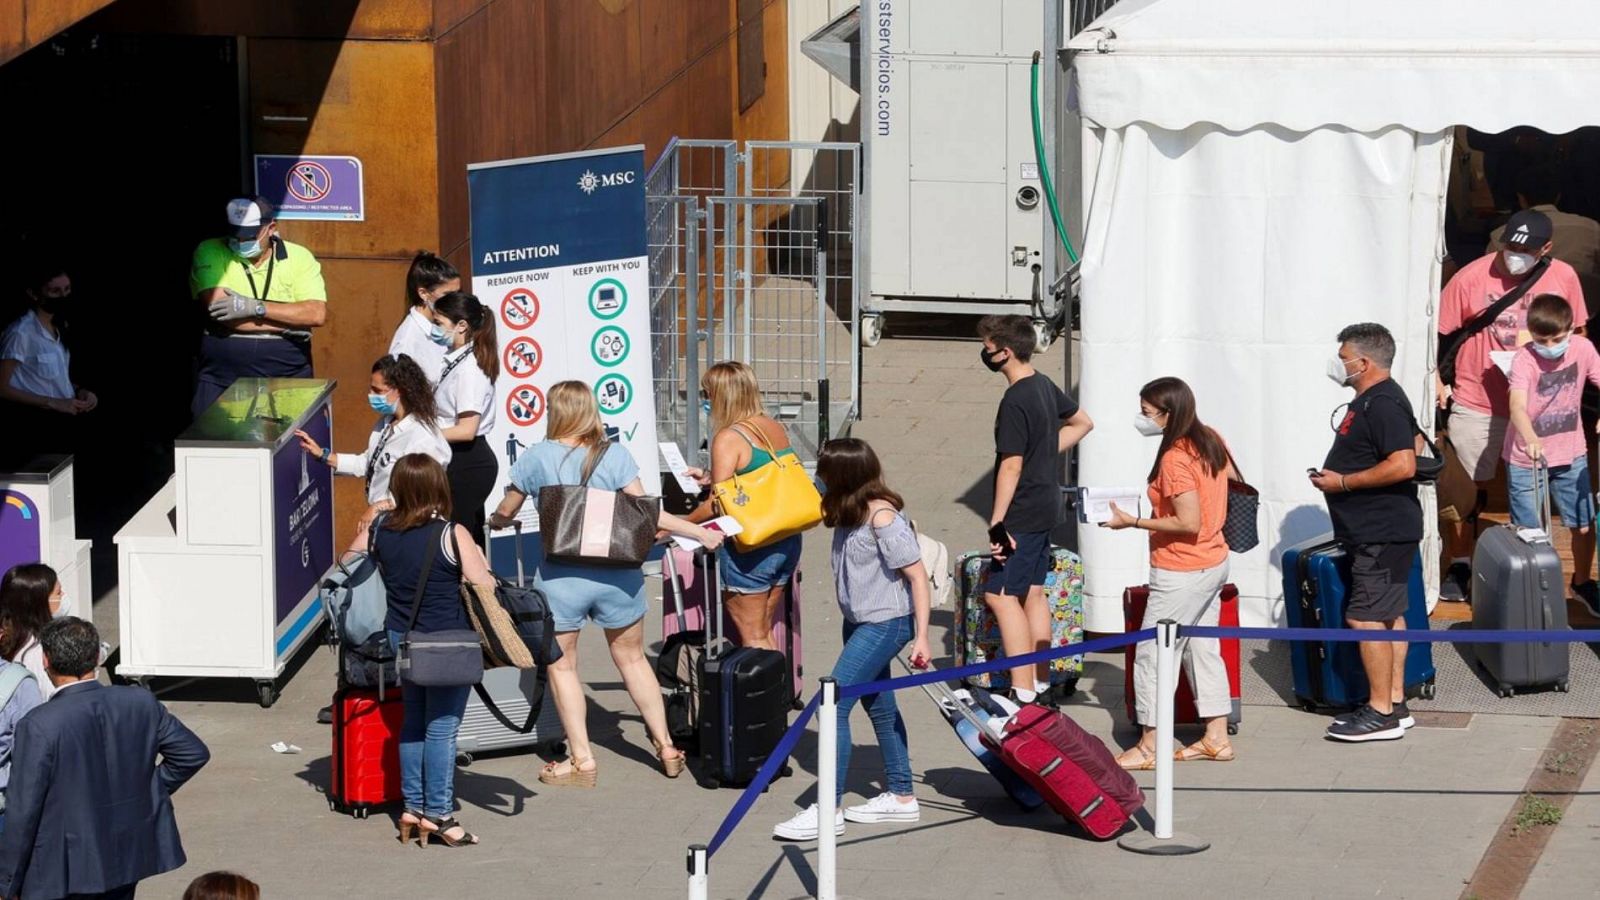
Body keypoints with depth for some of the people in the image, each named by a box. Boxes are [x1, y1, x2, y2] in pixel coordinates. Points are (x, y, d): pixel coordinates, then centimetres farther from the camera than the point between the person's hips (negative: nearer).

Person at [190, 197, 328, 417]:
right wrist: (286, 324, -10)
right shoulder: (210, 253, 2)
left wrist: (256, 307, -16)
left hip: (287, 379, 0)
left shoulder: (299, 257, 4)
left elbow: (318, 314, -8)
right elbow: (218, 311, -11)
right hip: (222, 380, 0)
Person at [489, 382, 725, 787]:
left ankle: (581, 759, 8)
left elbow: (504, 513, 7)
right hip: (617, 574, 2)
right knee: (632, 659, 18)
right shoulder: (615, 456, -3)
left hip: (560, 577, -2)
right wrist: (700, 533, 1)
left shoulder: (536, 458, -4)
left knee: (562, 665, 11)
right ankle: (666, 747, 21)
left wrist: (494, 520, 31)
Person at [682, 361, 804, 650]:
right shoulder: (776, 429, 8)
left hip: (750, 548, -8)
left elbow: (718, 505, -18)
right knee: (764, 632, 18)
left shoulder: (728, 439, -15)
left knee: (751, 637, 3)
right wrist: (711, 479, 22)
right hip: (787, 542, 8)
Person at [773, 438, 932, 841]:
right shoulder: (847, 509, 2)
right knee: (879, 705, 17)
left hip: (887, 623, -10)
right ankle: (900, 796, 29)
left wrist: (922, 637, -19)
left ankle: (828, 810, -12)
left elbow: (917, 576, -20)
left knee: (833, 703, -14)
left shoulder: (881, 516, -22)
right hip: (859, 621, 10)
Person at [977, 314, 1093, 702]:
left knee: (1001, 595, -8)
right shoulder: (1044, 385, 8)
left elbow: (1011, 465, -23)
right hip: (1047, 506, 10)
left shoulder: (1016, 401, -20)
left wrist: (997, 522, -21)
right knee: (1033, 594, 15)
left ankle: (1023, 692, -11)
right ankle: (1041, 683, 19)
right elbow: (1083, 423, 23)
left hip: (1023, 512, -10)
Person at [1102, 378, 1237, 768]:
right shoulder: (1211, 440, 4)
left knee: (1151, 656, -1)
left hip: (1182, 572, -9)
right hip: (1214, 562, 9)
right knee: (1203, 649, 17)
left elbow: (1189, 523, -25)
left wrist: (1134, 522, -20)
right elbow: (1235, 478, 20)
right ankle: (1217, 737, 22)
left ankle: (1149, 747, 3)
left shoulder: (1175, 458, -22)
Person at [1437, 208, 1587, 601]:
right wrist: (1435, 380, -16)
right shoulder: (1471, 277, -10)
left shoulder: (1563, 277, -2)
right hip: (1476, 403, -2)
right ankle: (1460, 567, 20)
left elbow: (1577, 332, 11)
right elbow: (1436, 332, -5)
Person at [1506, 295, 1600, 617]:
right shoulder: (1524, 359, -21)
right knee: (1529, 530, -1)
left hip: (1571, 455, 4)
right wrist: (1530, 439, -55)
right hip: (1526, 458, -3)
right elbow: (1517, 406, -35)